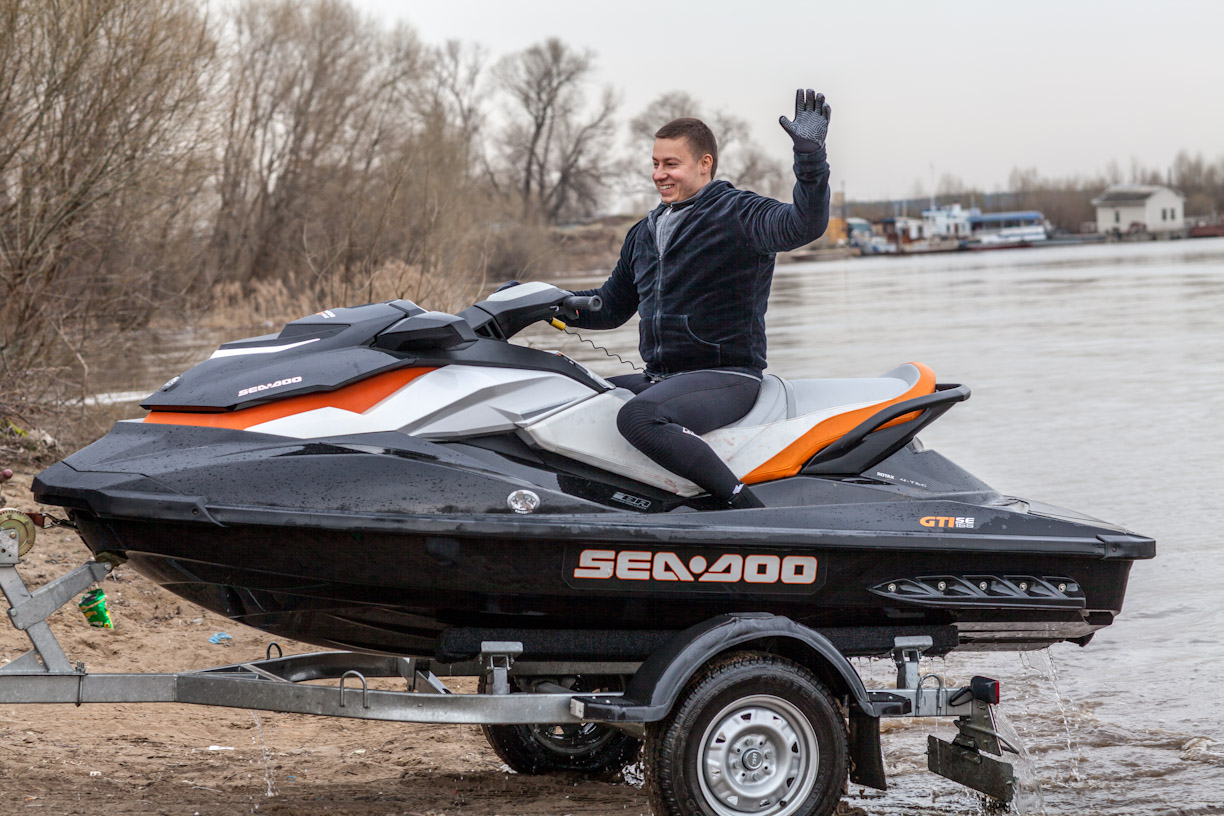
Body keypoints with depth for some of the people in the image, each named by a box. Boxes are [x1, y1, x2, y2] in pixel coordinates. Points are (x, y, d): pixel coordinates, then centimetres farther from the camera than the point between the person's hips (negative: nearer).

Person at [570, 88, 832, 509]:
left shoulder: (737, 214, -6)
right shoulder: (645, 233, 19)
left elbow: (805, 224, -25)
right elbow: (610, 307, 27)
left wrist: (809, 151, -37)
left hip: (726, 376, -9)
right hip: (658, 378, 9)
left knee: (638, 417, -36)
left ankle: (746, 505, -33)